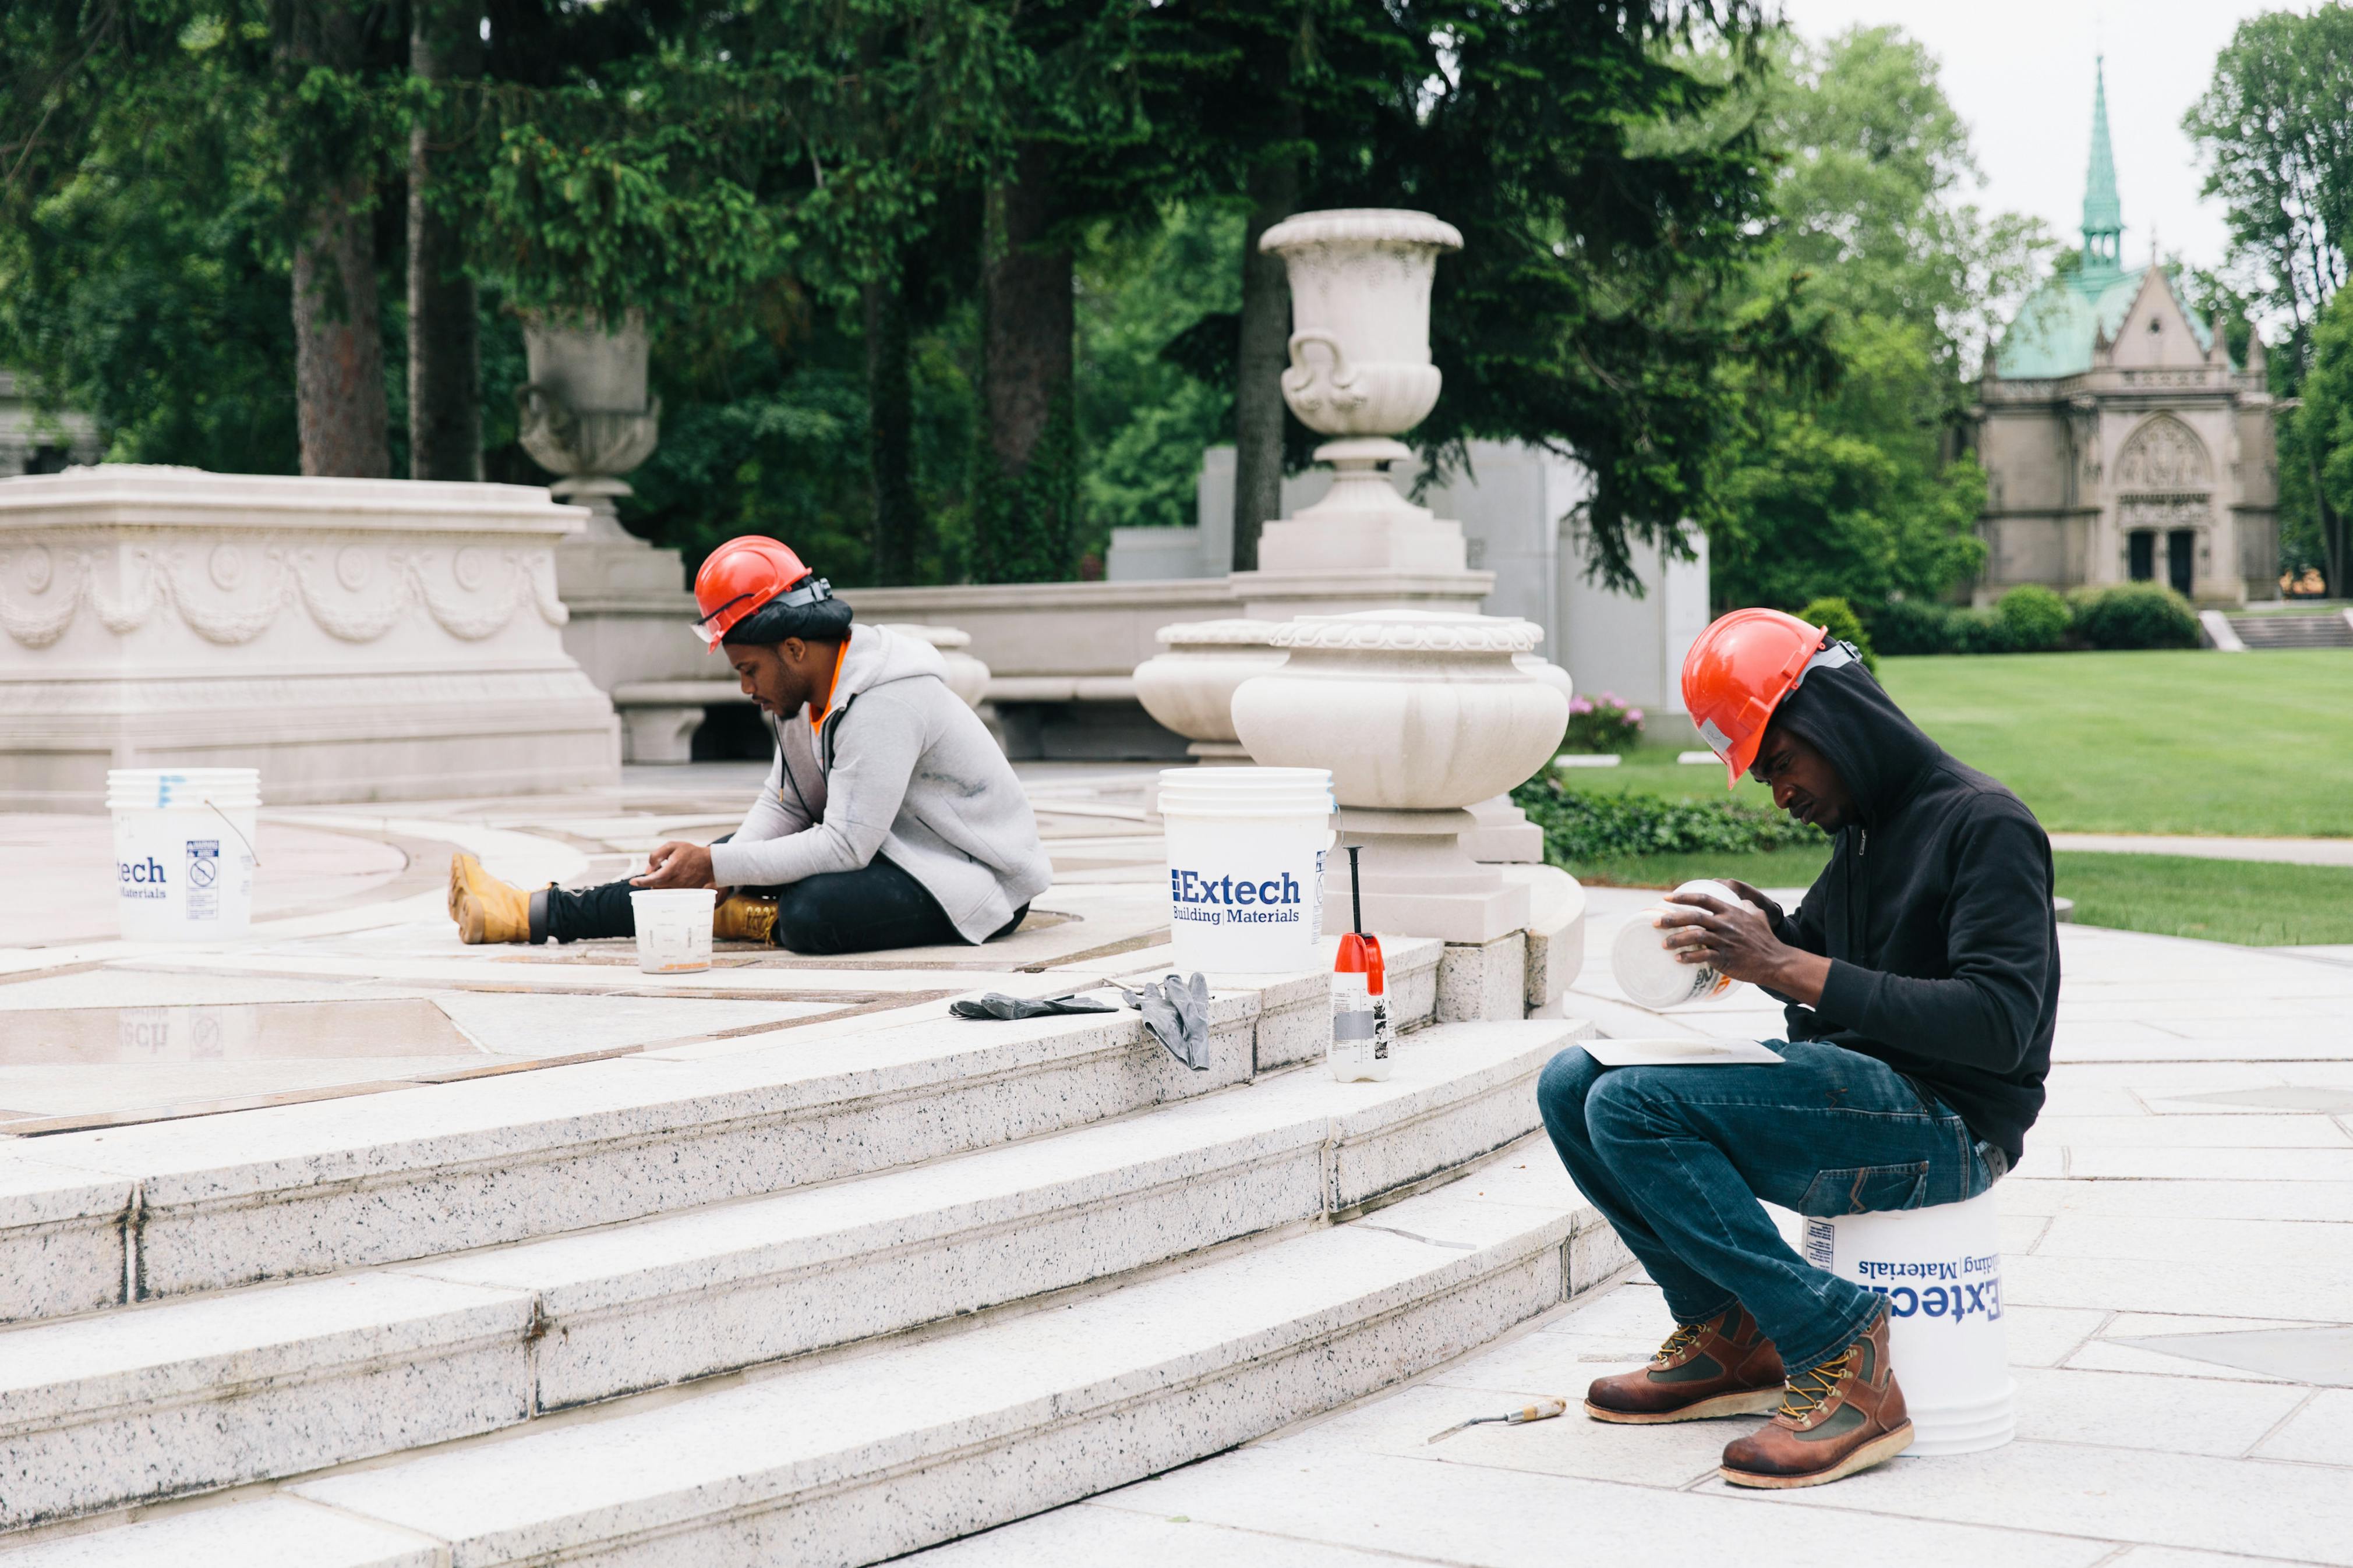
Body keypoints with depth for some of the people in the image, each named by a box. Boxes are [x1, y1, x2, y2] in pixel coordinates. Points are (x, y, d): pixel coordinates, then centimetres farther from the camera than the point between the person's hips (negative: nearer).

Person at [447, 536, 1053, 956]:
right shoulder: (806, 691, 5)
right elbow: (783, 806, 8)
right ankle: (542, 912, 4)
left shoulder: (883, 702, -26)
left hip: (970, 876, -9)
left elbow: (845, 845, -29)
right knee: (741, 850, 4)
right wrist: (719, 868, -11)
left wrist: (716, 867, -26)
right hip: (885, 844, 9)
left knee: (818, 913, -35)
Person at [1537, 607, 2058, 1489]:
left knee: (1632, 1108, -24)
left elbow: (1999, 1026, -22)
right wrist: (1766, 936, 0)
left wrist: (1792, 970, -24)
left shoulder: (1985, 825, -11)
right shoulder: (1860, 830, 17)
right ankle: (1728, 1336, 6)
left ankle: (1837, 1357, -21)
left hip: (1949, 1125, -9)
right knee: (1573, 1085, -1)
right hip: (1852, 1095, 9)